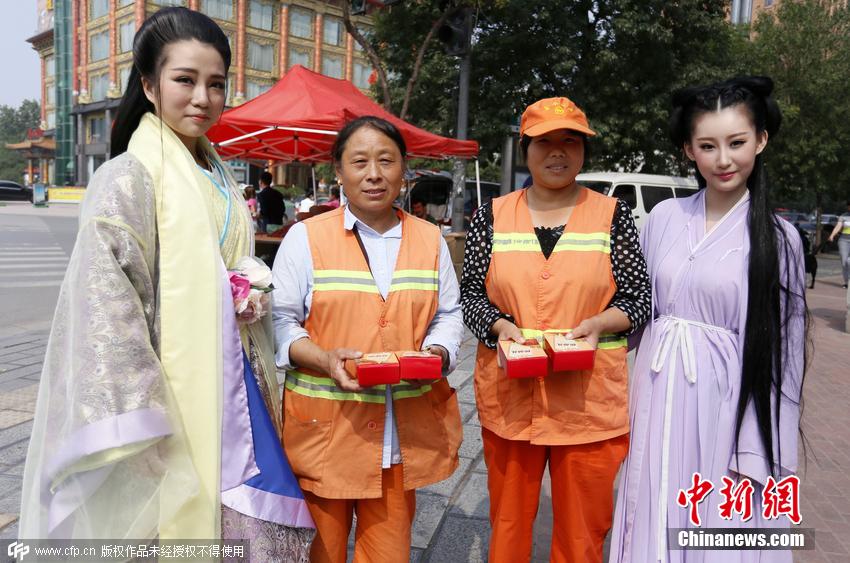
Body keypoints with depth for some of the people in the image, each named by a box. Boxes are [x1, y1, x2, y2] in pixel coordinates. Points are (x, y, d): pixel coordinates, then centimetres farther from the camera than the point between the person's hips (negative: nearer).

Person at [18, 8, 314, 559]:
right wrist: (136, 428, -20)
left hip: (233, 394, 7)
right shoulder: (128, 178, -12)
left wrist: (255, 292, 2)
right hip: (172, 404, -6)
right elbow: (108, 311, -17)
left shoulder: (221, 179, 11)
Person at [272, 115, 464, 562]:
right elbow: (281, 321, -1)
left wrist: (437, 352, -8)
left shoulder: (430, 239, 9)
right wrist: (324, 360, -19)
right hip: (324, 425, -2)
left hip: (404, 428, 3)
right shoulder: (305, 237, -2)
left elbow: (448, 314, 13)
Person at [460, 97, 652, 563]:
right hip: (508, 393, 1)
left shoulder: (613, 216, 2)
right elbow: (470, 293, 6)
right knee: (507, 519, 14)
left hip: (590, 397, 0)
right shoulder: (492, 216, 4)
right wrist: (500, 327, -13)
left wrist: (598, 325, -15)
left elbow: (639, 297, 4)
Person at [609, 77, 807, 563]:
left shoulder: (777, 238, -6)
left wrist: (759, 457, -7)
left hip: (728, 410, -3)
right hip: (660, 403, 3)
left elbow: (781, 356, -5)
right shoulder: (665, 217, 2)